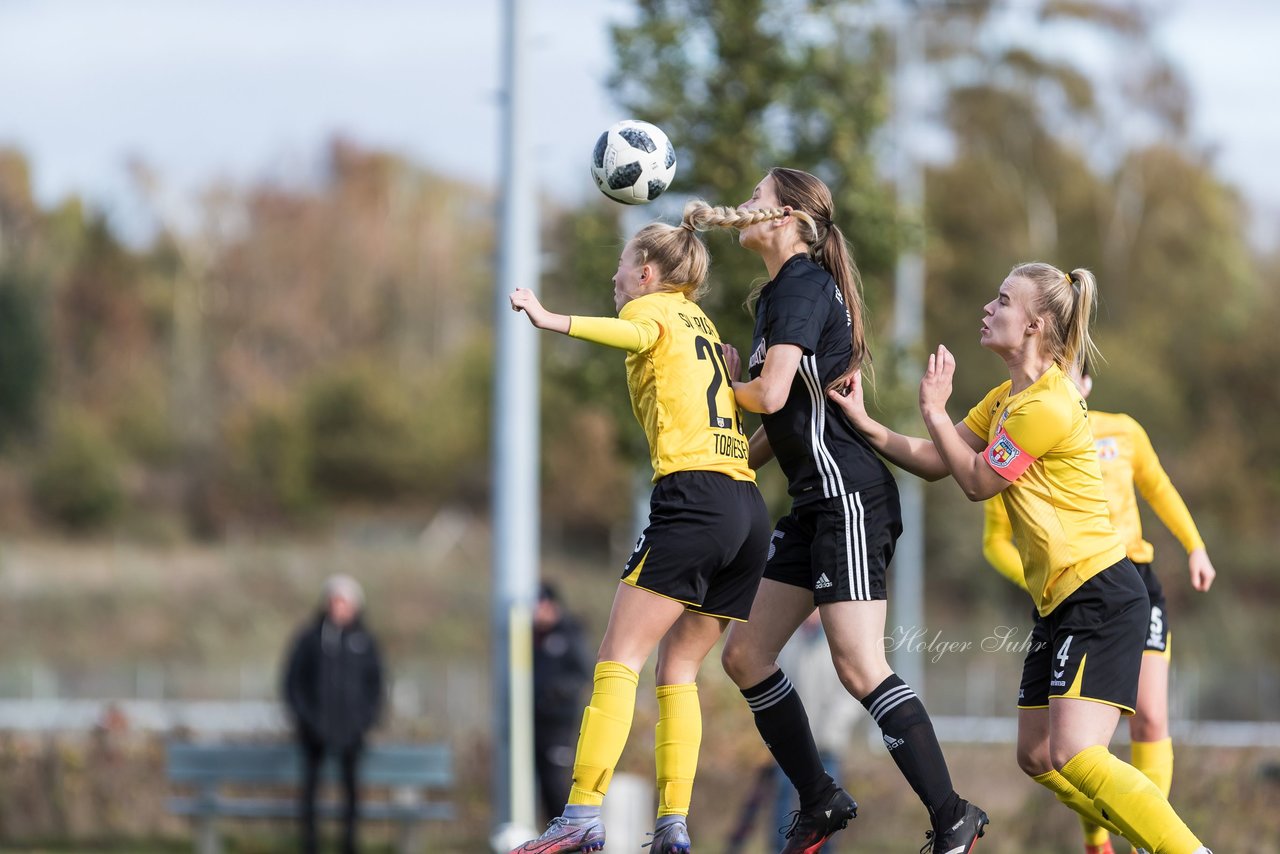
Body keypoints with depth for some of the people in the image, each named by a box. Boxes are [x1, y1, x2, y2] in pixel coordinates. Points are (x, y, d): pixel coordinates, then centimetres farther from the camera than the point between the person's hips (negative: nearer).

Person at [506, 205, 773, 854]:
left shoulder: (651, 307, 5)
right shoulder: (702, 324, 27)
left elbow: (637, 333, -20)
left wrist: (552, 321, -30)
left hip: (693, 495, -8)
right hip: (749, 506, 8)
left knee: (619, 659, -10)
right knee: (678, 669, 10)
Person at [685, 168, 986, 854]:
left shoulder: (804, 285, -11)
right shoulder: (777, 293, 18)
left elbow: (770, 394, -20)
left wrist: (722, 385, 0)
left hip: (850, 496, -10)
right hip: (814, 504, 10)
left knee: (859, 668, -16)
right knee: (745, 655, 9)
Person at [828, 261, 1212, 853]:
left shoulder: (1047, 406, -18)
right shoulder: (1007, 398, 13)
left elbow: (977, 482, -8)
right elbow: (936, 463, 14)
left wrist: (933, 410, -1)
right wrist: (866, 425, 5)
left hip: (1100, 597, -11)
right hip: (1059, 602, 11)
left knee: (1075, 757, -22)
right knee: (1038, 758, 9)